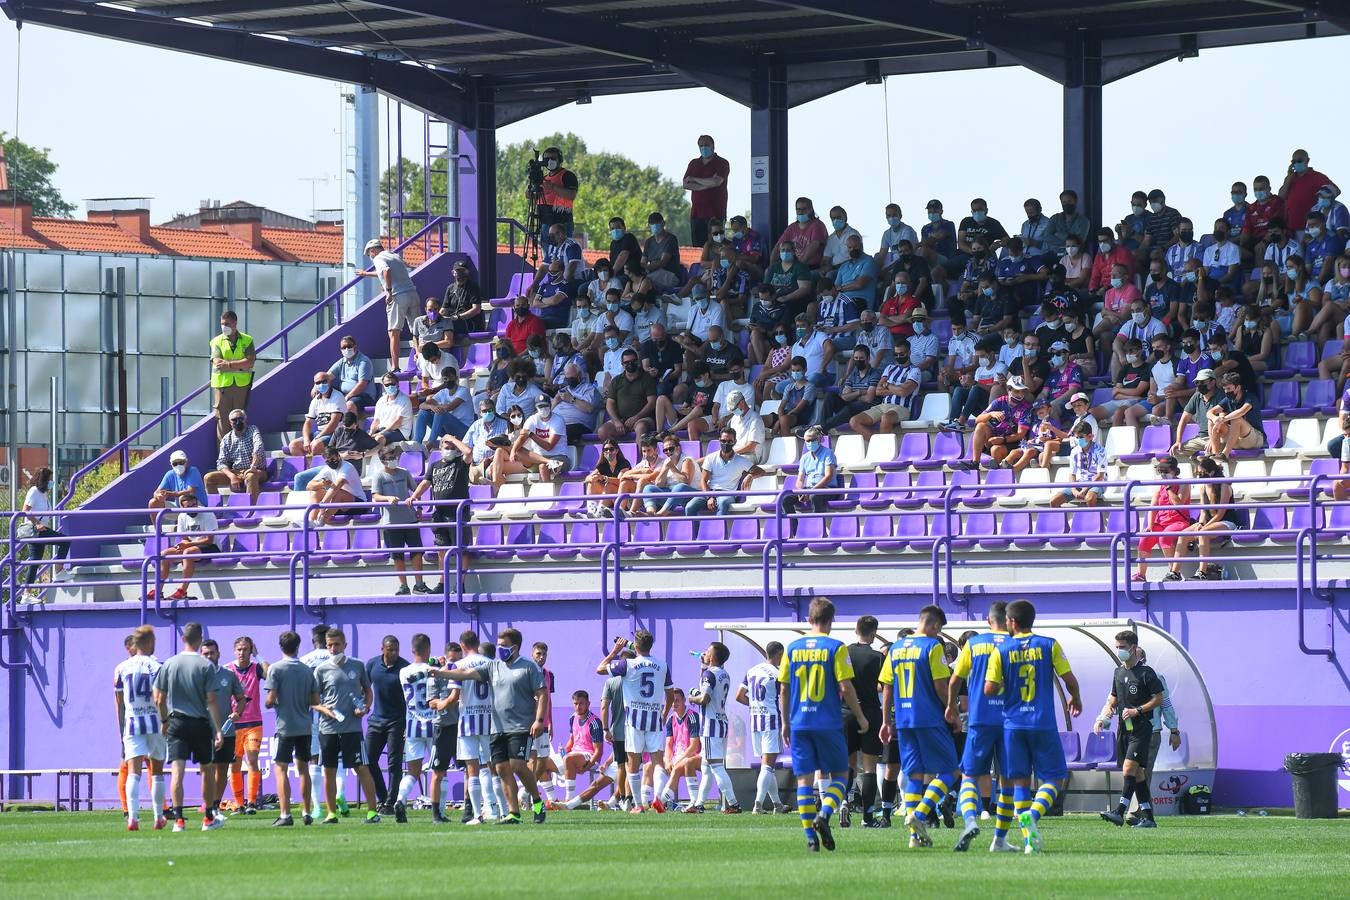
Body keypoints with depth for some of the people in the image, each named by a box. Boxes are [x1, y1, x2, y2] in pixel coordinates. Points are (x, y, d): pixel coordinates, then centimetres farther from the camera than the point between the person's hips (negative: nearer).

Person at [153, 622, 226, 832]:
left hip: (176, 722, 1)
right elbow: (211, 700, -9)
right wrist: (218, 730, -6)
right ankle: (208, 818, 22)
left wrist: (164, 721, 19)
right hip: (201, 724, -1)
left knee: (177, 771, -4)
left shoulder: (168, 665, 1)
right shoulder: (205, 665, -6)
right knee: (208, 770, 15)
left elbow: (158, 699, 4)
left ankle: (178, 819, -14)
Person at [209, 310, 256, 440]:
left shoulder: (247, 340, 8)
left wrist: (229, 364, -11)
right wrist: (241, 364, -8)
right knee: (223, 420, -4)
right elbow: (217, 363, -6)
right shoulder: (217, 341, 7)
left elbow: (251, 362, -5)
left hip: (242, 385, 0)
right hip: (222, 384, 0)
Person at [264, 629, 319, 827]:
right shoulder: (307, 670, 6)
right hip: (305, 726, 5)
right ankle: (306, 813, 18)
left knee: (281, 768, -4)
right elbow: (315, 701, 8)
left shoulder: (276, 668, -7)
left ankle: (285, 814, -13)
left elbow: (270, 700, -12)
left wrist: (270, 703, 10)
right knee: (303, 768, 15)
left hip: (285, 727, -5)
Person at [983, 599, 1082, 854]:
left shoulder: (1001, 651, 0)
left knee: (1020, 781, 7)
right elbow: (1070, 679, -3)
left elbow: (990, 689, -4)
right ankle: (1033, 814, -23)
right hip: (1044, 723, -1)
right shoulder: (1049, 646, -1)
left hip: (1013, 725, 1)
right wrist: (1076, 699, 17)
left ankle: (1029, 838, -2)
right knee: (1053, 778, 5)